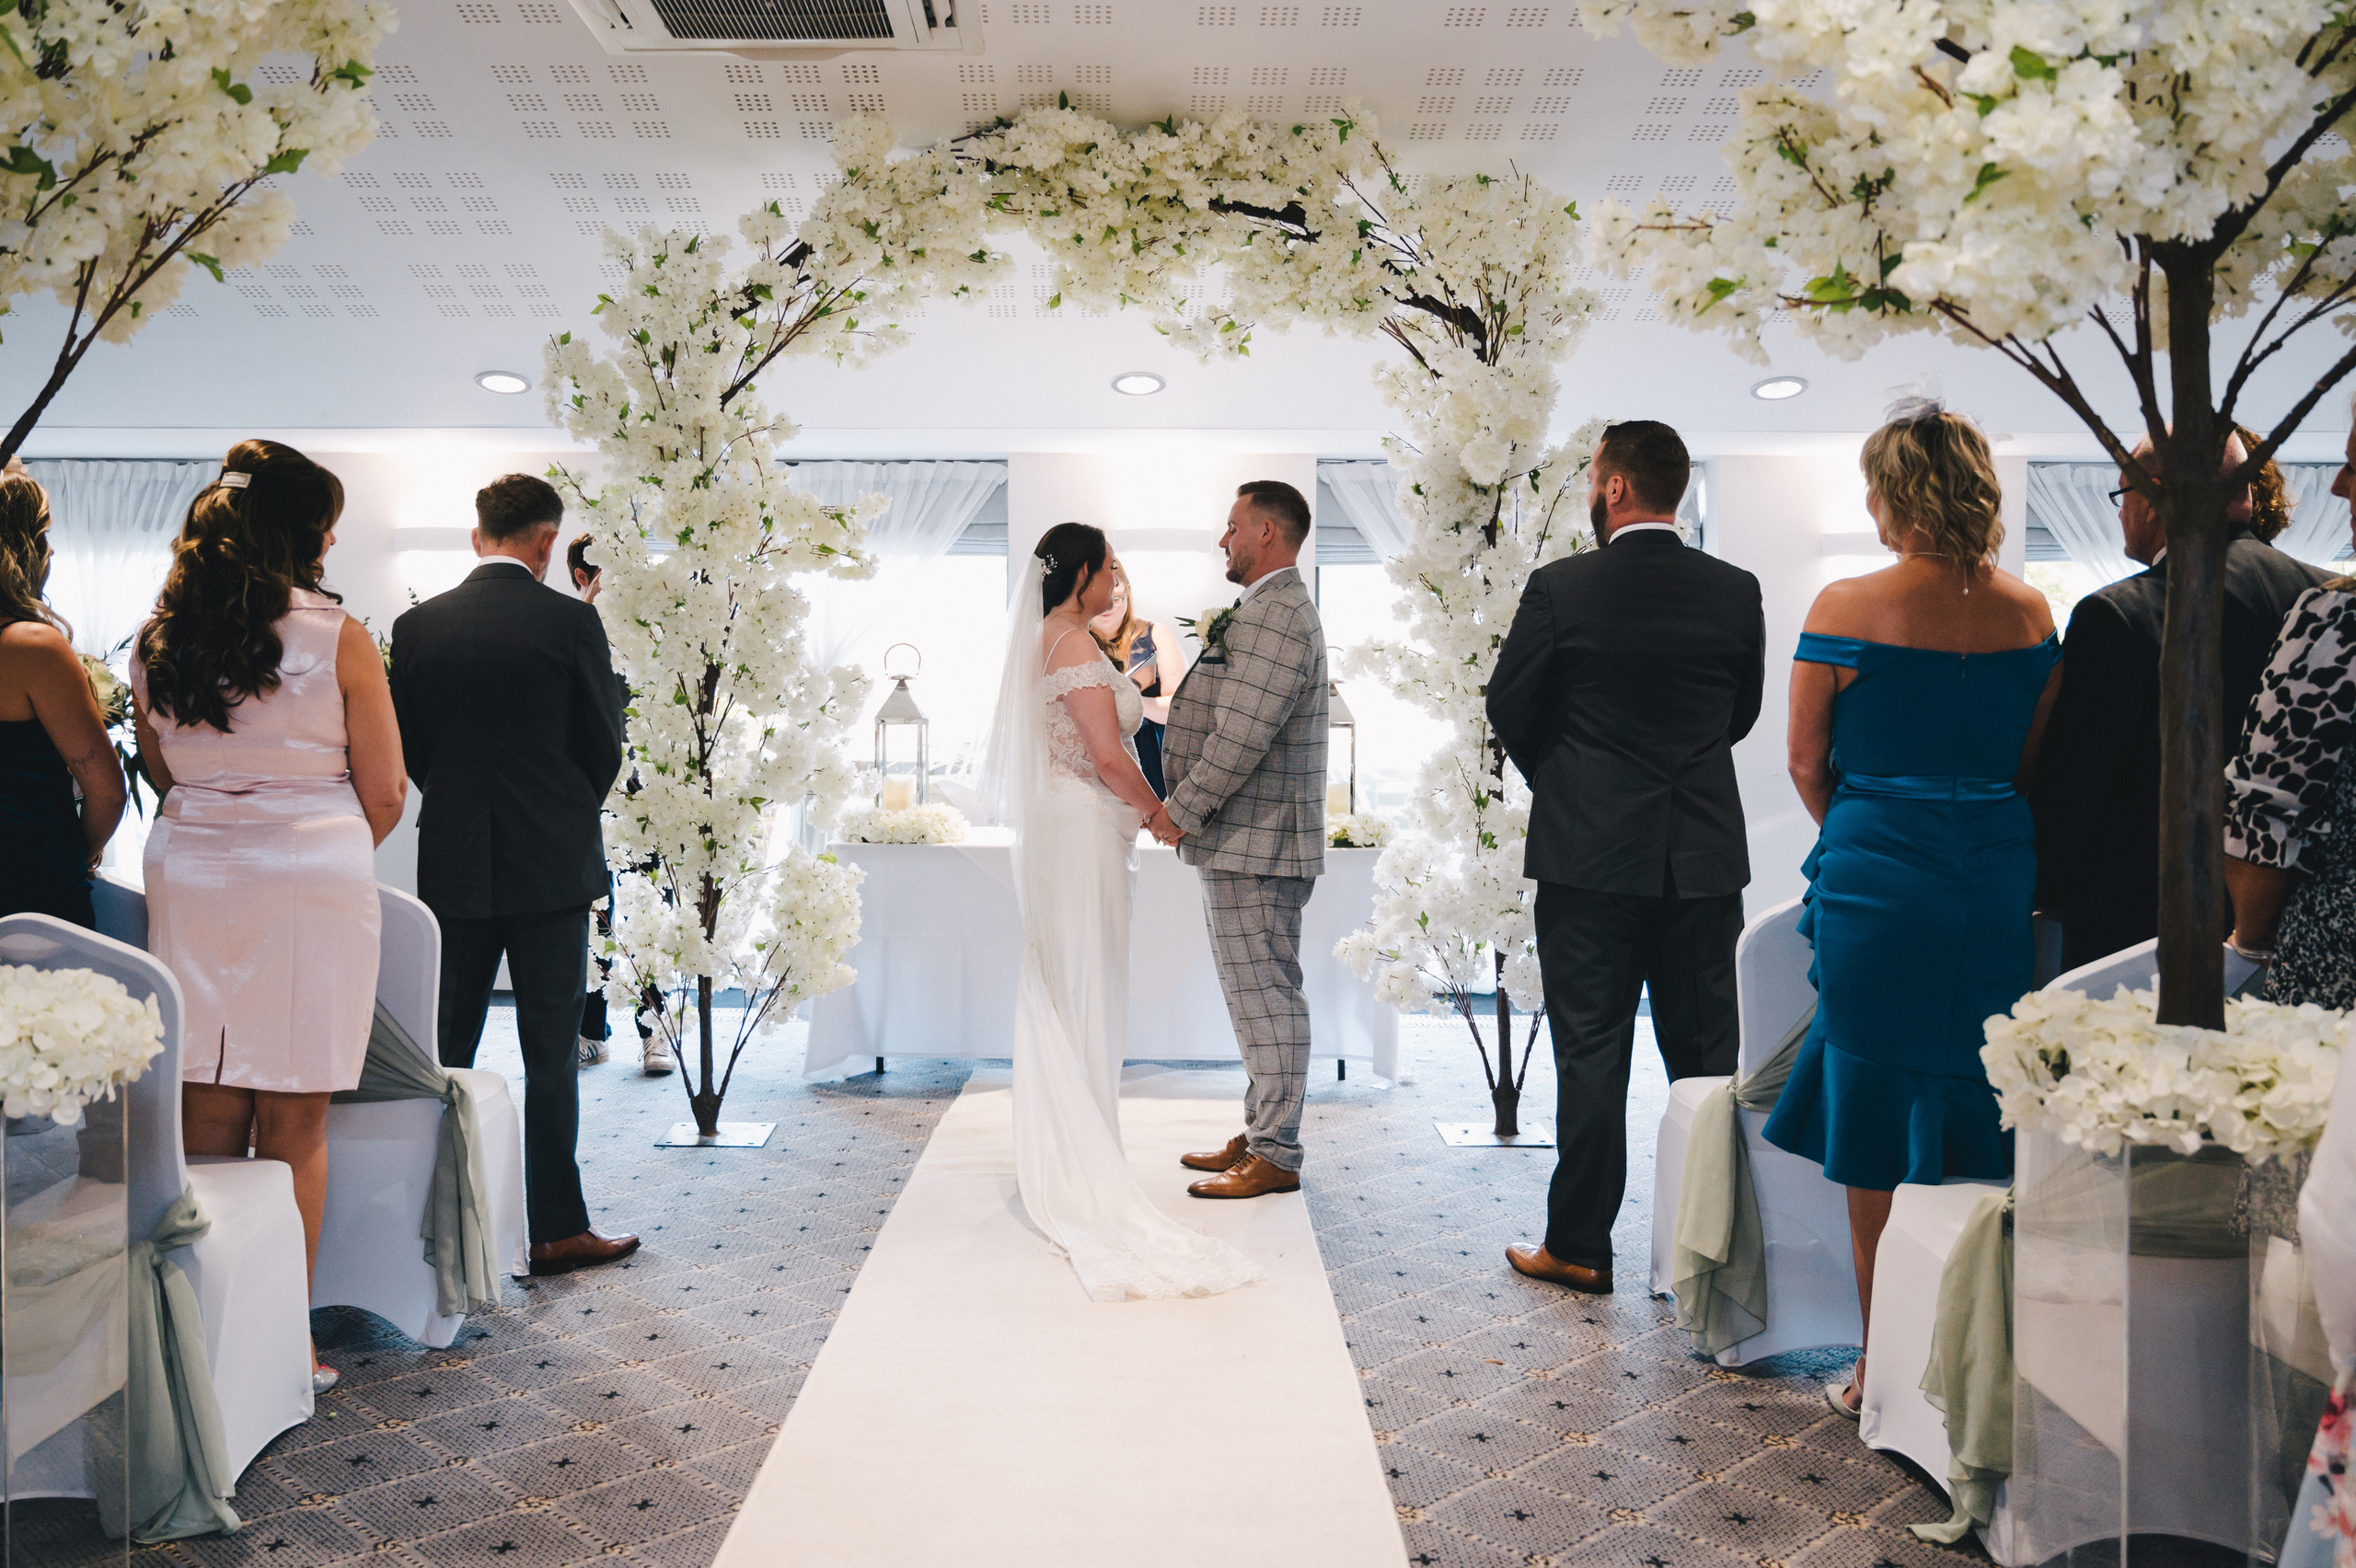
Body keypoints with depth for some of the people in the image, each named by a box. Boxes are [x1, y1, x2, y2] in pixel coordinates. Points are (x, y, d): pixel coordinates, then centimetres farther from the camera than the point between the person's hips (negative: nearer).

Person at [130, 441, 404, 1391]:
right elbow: (384, 795, -4)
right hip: (314, 883, -4)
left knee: (206, 1119, 11)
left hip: (189, 878, 4)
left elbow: (163, 777, 15)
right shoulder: (338, 639, -9)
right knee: (295, 1124, 4)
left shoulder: (155, 642, 5)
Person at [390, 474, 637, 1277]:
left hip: (453, 865, 3)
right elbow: (606, 744, -3)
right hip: (552, 865, -3)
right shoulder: (570, 621, -9)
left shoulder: (418, 626, 2)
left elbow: (407, 748, 7)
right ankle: (557, 1230, 11)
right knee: (550, 1056, 4)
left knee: (445, 1052, 12)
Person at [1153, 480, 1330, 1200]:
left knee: (1265, 994, -5)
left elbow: (1243, 737, -22)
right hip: (1240, 840, 11)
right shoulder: (1268, 611, 20)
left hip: (1257, 843, -11)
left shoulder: (1276, 615, -16)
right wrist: (1187, 810, 13)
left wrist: (1180, 810, -13)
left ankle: (1276, 1156, 3)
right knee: (1255, 993, 15)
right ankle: (1260, 1134, 25)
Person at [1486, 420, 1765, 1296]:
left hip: (1589, 855, -3)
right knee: (1706, 1056, 11)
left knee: (1590, 1053, 4)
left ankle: (1580, 1248, 12)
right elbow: (1742, 713, 11)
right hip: (1704, 855, 3)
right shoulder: (1737, 592, 1)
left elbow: (1509, 707, -2)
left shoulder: (1560, 588, -10)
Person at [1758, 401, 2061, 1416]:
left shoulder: (1847, 607, -10)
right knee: (1973, 1115, 15)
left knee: (1878, 1143, 7)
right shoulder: (2032, 612, 3)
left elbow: (1807, 763, -2)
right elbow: (2032, 762, 10)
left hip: (1878, 880, -4)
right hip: (2000, 876, 4)